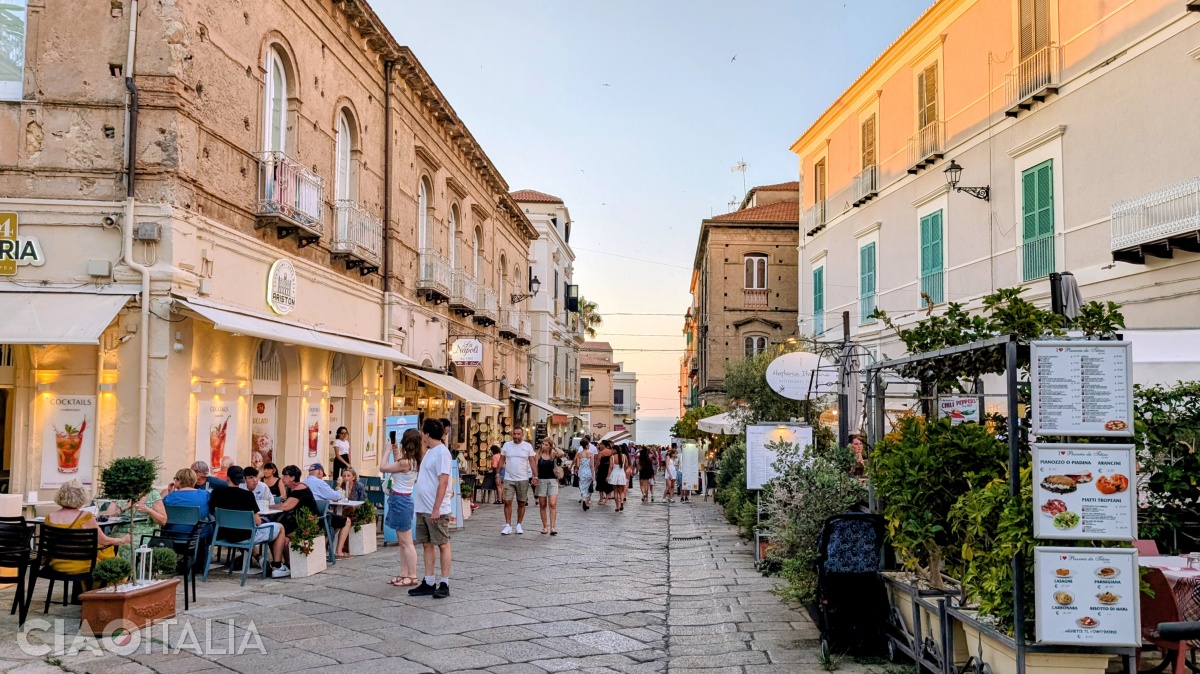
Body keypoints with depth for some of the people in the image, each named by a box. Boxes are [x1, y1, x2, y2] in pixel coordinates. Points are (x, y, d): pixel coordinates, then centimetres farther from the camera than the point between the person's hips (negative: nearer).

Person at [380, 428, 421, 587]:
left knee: (406, 542, -3)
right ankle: (404, 574, 21)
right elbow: (397, 464, 23)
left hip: (400, 501, -10)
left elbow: (383, 468, -15)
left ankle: (412, 577, 3)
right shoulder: (412, 461, 5)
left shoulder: (405, 462, -21)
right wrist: (394, 450, 14)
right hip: (402, 499, 10)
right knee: (402, 542, 15)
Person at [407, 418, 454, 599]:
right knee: (427, 545, 11)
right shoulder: (429, 451, 14)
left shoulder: (441, 452, -14)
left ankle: (444, 584, 5)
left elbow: (443, 482, -20)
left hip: (436, 510, -9)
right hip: (422, 508, 9)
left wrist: (436, 508, -22)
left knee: (442, 545, 0)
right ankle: (428, 583, 18)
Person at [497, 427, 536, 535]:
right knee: (507, 502, -6)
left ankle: (519, 525, 19)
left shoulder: (528, 446, 0)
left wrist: (535, 476, -7)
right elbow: (501, 460, 8)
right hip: (508, 479, 0)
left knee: (521, 503, 7)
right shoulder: (506, 445, 4)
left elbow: (532, 462, 0)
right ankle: (508, 526, 0)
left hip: (523, 479, 0)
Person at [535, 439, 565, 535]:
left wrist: (554, 447, -5)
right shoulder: (538, 455, 4)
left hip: (552, 481, -1)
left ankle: (552, 527, -12)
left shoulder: (554, 455, 2)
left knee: (552, 504, -11)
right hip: (541, 481, 1)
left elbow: (562, 454, -19)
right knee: (542, 505, 6)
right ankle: (545, 527, 15)